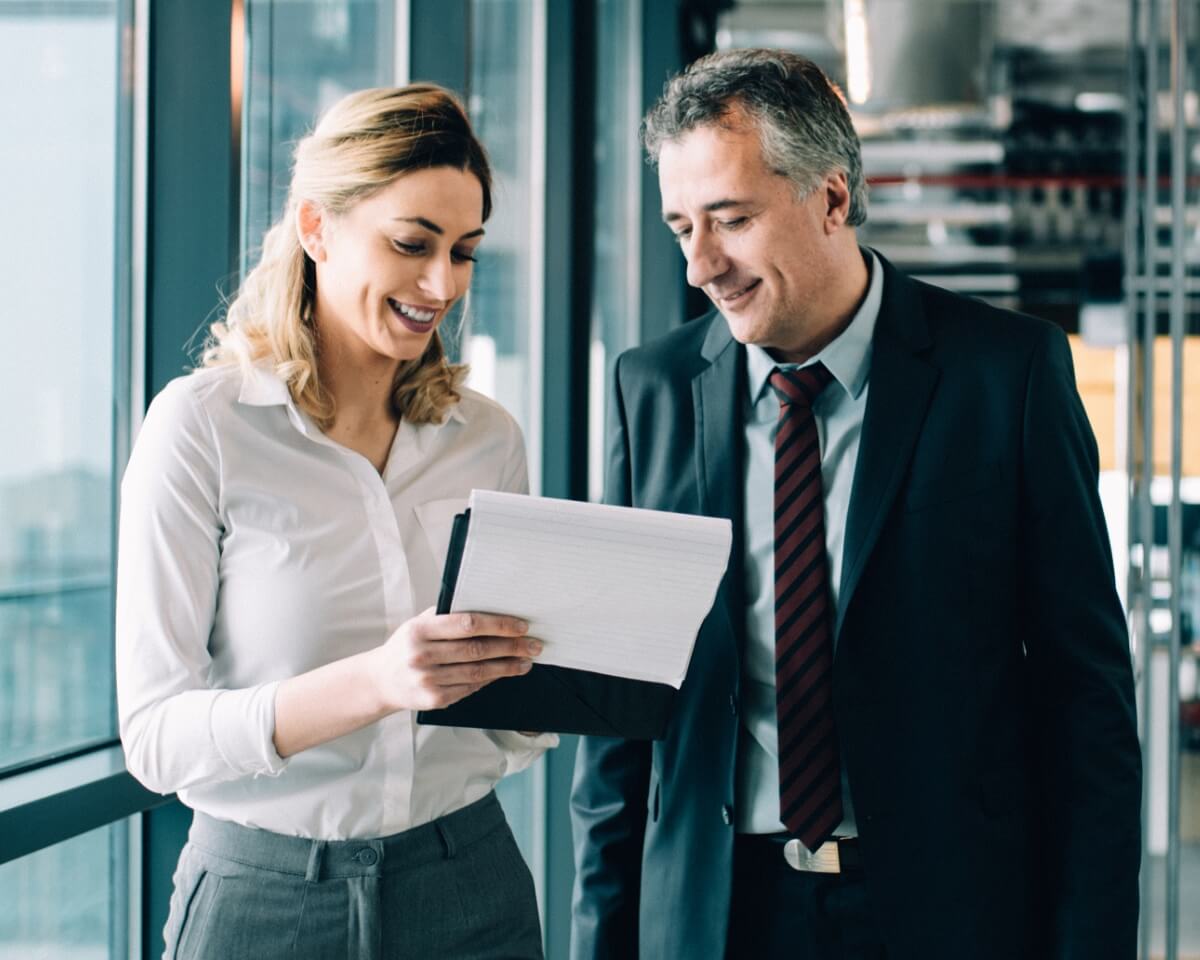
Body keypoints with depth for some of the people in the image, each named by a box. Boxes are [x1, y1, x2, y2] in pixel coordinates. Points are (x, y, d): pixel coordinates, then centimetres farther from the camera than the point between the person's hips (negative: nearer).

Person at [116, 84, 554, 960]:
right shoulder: (201, 426, -10)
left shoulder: (488, 438, 3)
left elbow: (518, 732, 10)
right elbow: (157, 736, -15)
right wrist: (372, 683, -29)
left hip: (469, 887, 4)